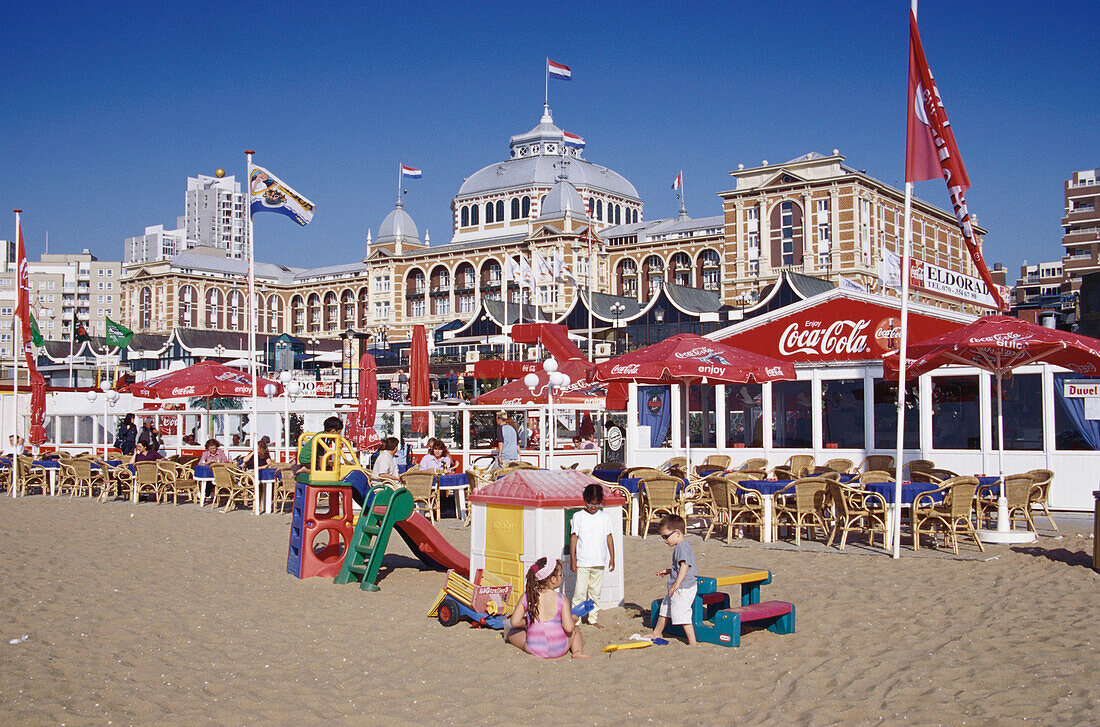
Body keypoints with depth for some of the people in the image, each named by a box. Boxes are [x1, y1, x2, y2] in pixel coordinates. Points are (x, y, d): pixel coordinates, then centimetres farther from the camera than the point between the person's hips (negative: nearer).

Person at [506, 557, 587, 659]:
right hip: (559, 650, -5)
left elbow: (514, 622, -4)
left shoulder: (526, 597, -5)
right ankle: (578, 652, 9)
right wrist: (573, 620, 8)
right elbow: (568, 628, -14)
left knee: (512, 632, 32)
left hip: (534, 649, 5)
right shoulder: (562, 599, -12)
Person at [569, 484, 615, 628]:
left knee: (595, 592, 9)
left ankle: (593, 619, 19)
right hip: (582, 562, -3)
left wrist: (612, 557, 10)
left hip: (599, 562, 3)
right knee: (580, 592, -5)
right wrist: (572, 559, -3)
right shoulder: (578, 516, -1)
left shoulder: (604, 517, 6)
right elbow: (574, 537, 0)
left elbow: (609, 537, 11)